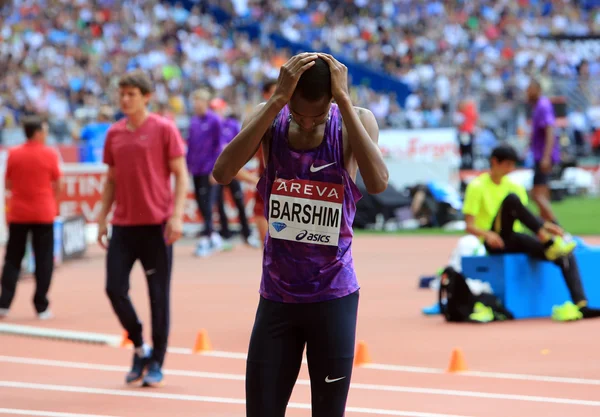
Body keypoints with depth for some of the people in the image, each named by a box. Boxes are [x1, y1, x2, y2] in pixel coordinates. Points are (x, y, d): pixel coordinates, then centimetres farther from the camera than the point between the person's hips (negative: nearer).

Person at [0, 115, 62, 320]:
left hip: (17, 213, 2)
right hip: (43, 213, -2)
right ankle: (41, 307, 2)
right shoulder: (50, 154, -7)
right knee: (44, 259, 5)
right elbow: (57, 185, -2)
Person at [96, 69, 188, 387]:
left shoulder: (164, 129, -4)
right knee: (115, 289, -4)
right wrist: (102, 218, 11)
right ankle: (140, 348, 16)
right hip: (123, 225, 4)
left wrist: (177, 215, -14)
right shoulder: (114, 133, 10)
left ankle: (156, 363, 11)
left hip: (156, 225, -4)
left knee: (158, 294, 1)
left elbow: (181, 175, -4)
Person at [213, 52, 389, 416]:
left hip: (334, 299, -2)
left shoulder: (355, 121, -9)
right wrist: (278, 100, -28)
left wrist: (343, 100, -29)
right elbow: (222, 172, -24)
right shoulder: (270, 119, -5)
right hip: (276, 298, 2)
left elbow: (378, 182, -30)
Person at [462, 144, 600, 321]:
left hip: (517, 241, 5)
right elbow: (469, 226, -9)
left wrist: (544, 226, -8)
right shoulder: (477, 187, -2)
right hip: (495, 242, -5)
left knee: (565, 256, -19)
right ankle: (549, 242, -33)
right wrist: (487, 234, -30)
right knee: (511, 199, -30)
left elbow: (525, 219, 13)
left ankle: (580, 305, -30)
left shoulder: (514, 186, 15)